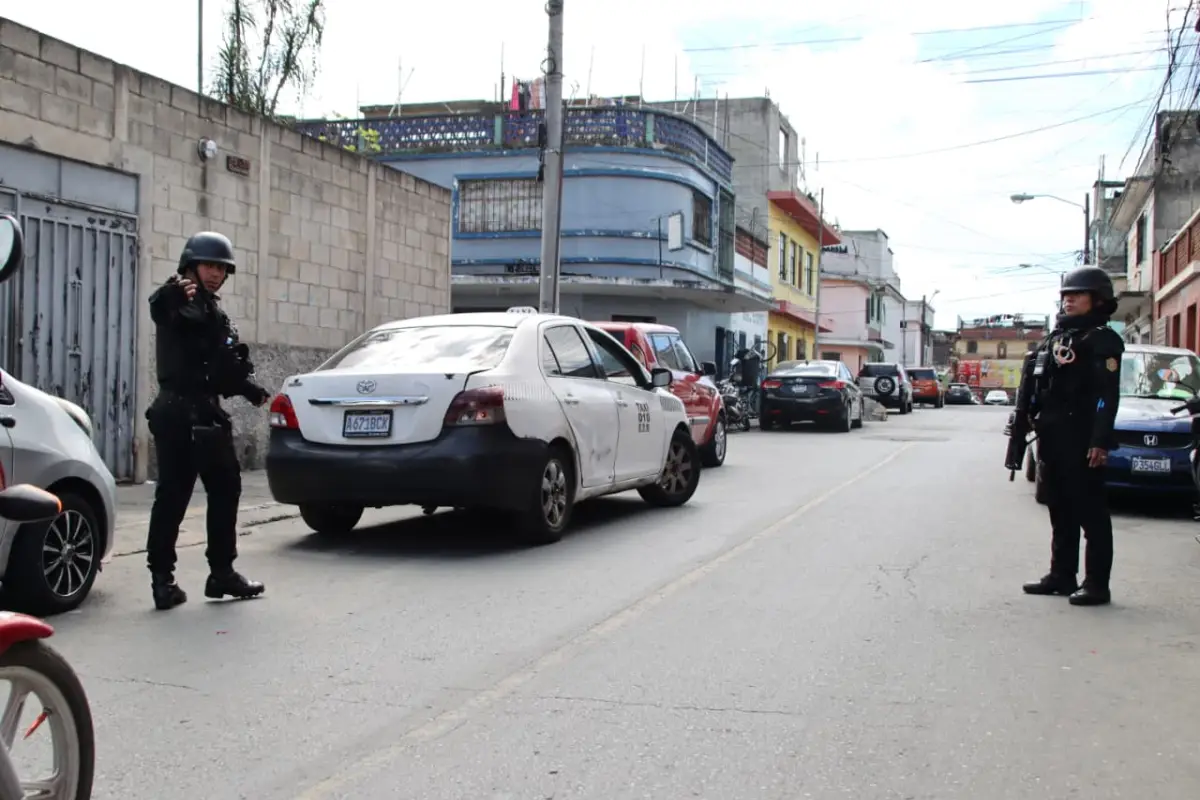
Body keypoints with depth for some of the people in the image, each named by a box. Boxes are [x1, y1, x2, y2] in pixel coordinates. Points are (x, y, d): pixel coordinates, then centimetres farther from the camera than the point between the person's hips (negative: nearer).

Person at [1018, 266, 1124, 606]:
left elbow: (1107, 396, -14)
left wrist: (1099, 442, -21)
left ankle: (1097, 584, 2)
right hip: (1052, 440, 8)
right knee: (1060, 511, 14)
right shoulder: (1053, 339, 17)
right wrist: (1038, 430, 14)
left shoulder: (1102, 341, -6)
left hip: (1082, 443, -8)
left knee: (1091, 513, -2)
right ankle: (1061, 575, 23)